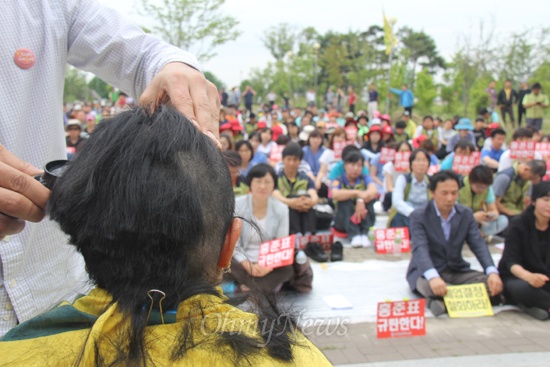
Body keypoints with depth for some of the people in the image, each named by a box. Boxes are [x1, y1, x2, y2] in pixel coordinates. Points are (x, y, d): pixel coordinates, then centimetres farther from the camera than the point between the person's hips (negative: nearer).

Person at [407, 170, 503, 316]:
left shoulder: (466, 214, 4)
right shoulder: (419, 216, -10)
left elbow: (478, 245, -6)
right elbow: (420, 249, -25)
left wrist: (492, 272, -25)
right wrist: (433, 277, -44)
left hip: (457, 271, 5)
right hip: (426, 272, -5)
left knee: (493, 283, -21)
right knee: (429, 287, -39)